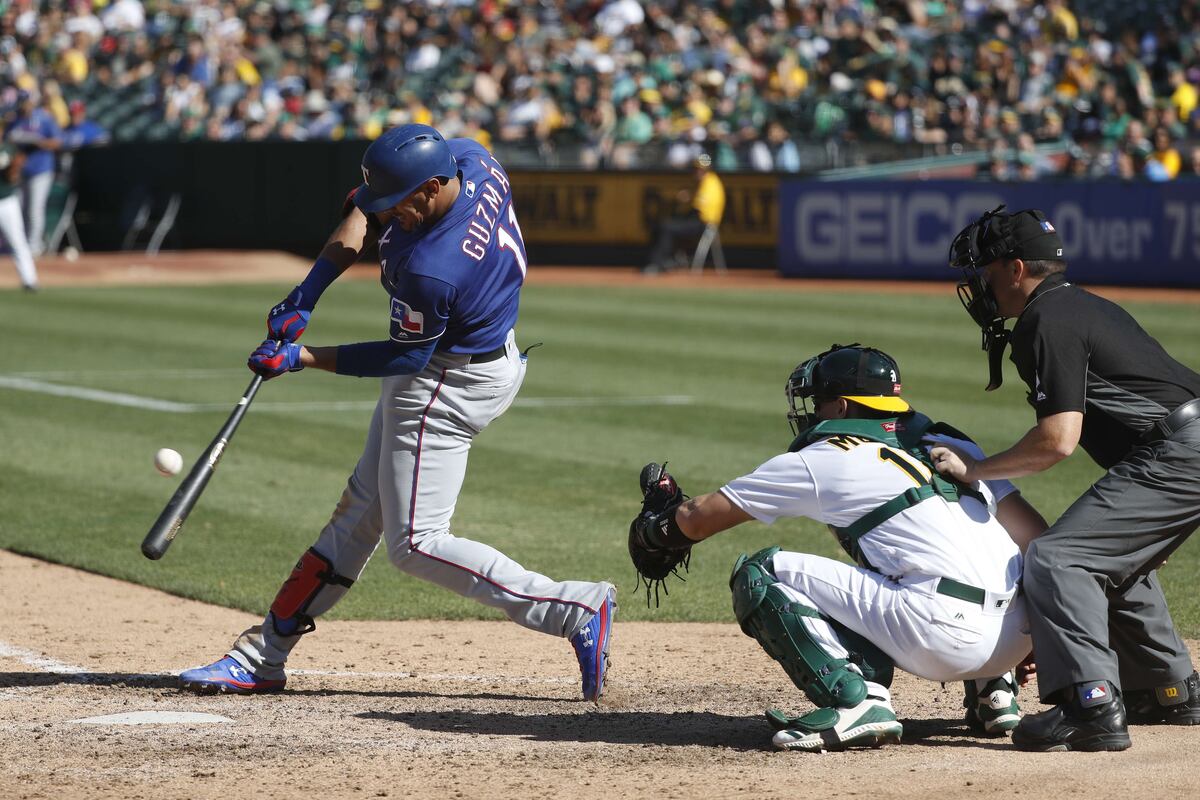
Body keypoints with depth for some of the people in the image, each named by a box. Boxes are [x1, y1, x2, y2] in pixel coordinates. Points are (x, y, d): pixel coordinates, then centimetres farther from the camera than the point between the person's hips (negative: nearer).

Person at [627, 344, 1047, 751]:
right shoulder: (950, 444, 24)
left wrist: (653, 526, 38)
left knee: (759, 574, 2)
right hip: (1017, 638, 7)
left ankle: (854, 702, -12)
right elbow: (1033, 529, 17)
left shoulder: (821, 460, 8)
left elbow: (698, 519, 18)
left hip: (948, 636, -7)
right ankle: (992, 689, 21)